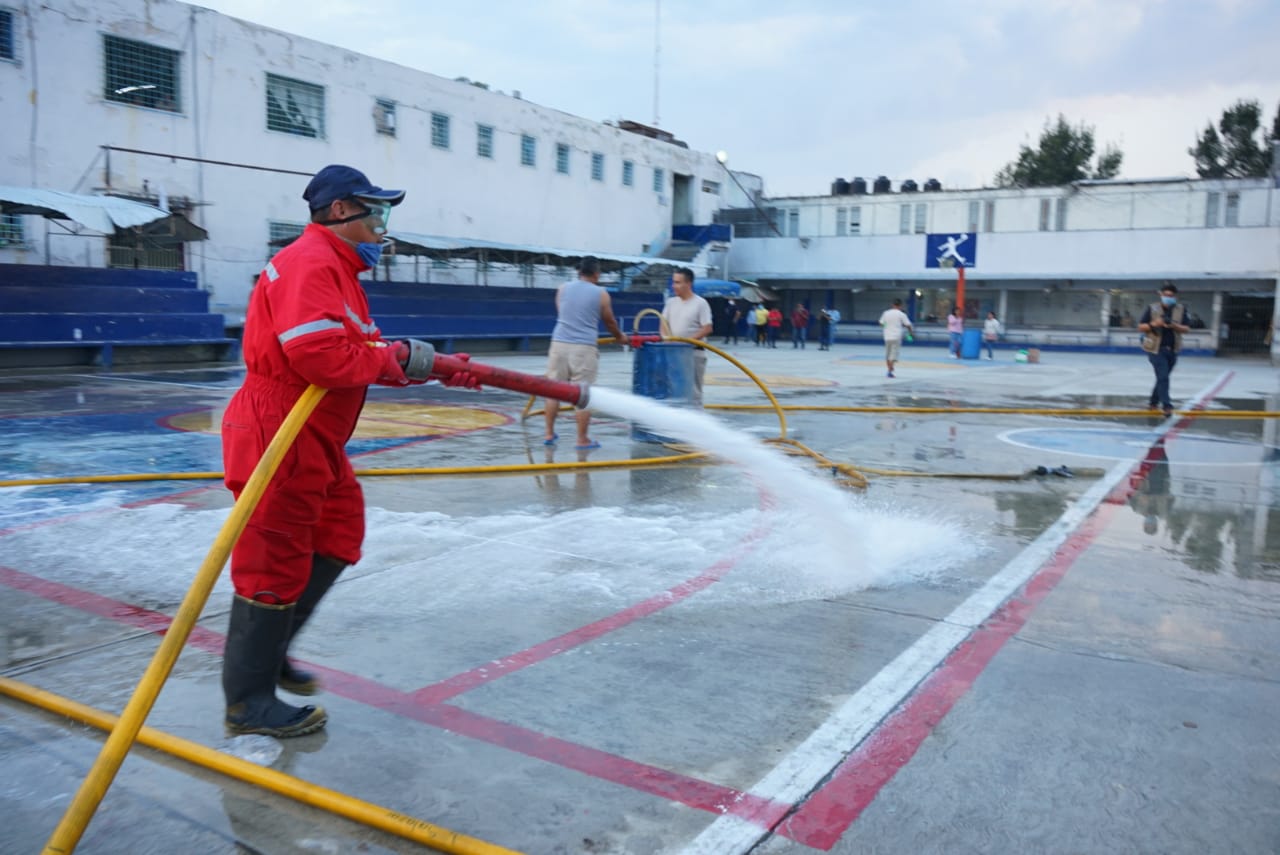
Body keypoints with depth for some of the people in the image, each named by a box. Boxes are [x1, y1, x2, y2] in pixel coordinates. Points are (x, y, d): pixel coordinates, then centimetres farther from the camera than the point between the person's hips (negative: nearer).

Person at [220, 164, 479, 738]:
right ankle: (249, 701, 14)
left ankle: (266, 650, 31)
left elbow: (364, 356, 17)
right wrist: (396, 357, -17)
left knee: (337, 538, 17)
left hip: (315, 443, 11)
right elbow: (319, 355, -30)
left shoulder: (338, 269, 18)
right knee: (275, 564, -1)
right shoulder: (310, 263, -17)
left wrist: (436, 368, 7)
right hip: (277, 439, -11)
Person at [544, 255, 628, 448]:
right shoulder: (601, 294, 1)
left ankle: (549, 434, 18)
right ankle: (582, 439, 4)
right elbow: (610, 322, 13)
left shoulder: (563, 288, 9)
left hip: (559, 343, 3)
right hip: (584, 347, -3)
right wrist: (620, 337, 33)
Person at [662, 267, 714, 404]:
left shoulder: (700, 303, -9)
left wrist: (688, 340, -19)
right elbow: (664, 323, 11)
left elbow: (707, 329, -12)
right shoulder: (671, 302, 8)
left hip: (693, 352, -5)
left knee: (693, 390, -3)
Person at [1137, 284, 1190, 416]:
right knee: (1163, 377, -11)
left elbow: (1187, 329, 1)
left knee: (1163, 377, 14)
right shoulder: (1152, 309, -3)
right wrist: (1154, 324, -18)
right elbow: (1140, 327, -1)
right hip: (1156, 349, -4)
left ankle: (1153, 402, 31)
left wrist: (1174, 325, -18)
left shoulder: (1181, 309, 3)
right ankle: (1166, 405, -10)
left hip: (1172, 350, 4)